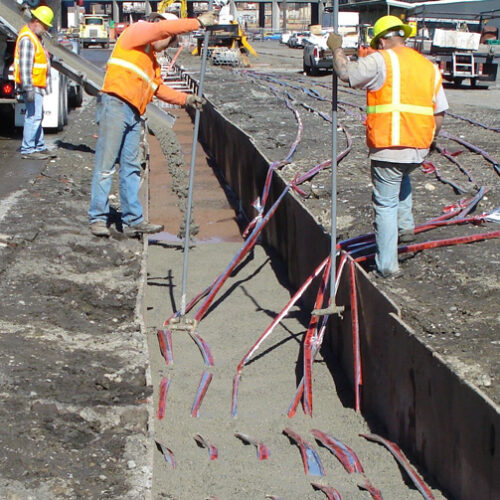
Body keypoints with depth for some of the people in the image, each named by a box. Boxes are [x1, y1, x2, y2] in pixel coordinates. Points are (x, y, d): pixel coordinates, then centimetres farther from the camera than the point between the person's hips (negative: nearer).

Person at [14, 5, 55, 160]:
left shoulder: (35, 36, 16)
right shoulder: (27, 39, -18)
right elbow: (25, 66, -24)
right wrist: (29, 89, -26)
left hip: (36, 85, 11)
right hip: (32, 86, -11)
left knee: (37, 116, 16)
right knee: (33, 116, -10)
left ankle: (39, 147, 25)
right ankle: (27, 150, -8)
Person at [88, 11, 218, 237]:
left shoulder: (152, 61, 28)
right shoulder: (135, 32, 3)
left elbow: (159, 88, 30)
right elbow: (165, 27, -11)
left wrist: (185, 99, 18)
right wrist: (198, 22, -6)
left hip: (134, 114, 9)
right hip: (115, 105, -9)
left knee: (131, 168, 8)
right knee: (105, 165, -7)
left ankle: (133, 220, 11)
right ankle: (97, 218, -5)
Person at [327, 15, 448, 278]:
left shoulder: (382, 61, -6)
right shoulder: (430, 67, 14)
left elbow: (346, 73, -12)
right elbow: (439, 113, 14)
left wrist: (337, 49, 6)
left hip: (388, 147, -6)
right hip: (418, 149, 7)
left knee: (385, 205, 2)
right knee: (402, 178, 38)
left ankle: (387, 265, 5)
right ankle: (406, 225, 30)